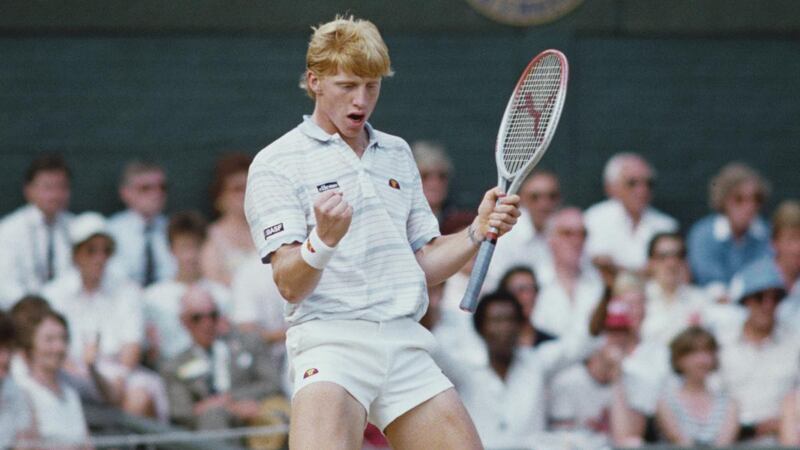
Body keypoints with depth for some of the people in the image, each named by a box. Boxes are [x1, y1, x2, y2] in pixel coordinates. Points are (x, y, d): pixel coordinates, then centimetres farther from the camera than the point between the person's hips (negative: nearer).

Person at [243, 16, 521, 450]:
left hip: (407, 344, 6)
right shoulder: (276, 164, 0)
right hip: (330, 340, -6)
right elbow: (290, 284, -10)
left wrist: (478, 231, 4)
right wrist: (324, 239, -29)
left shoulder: (398, 154, 20)